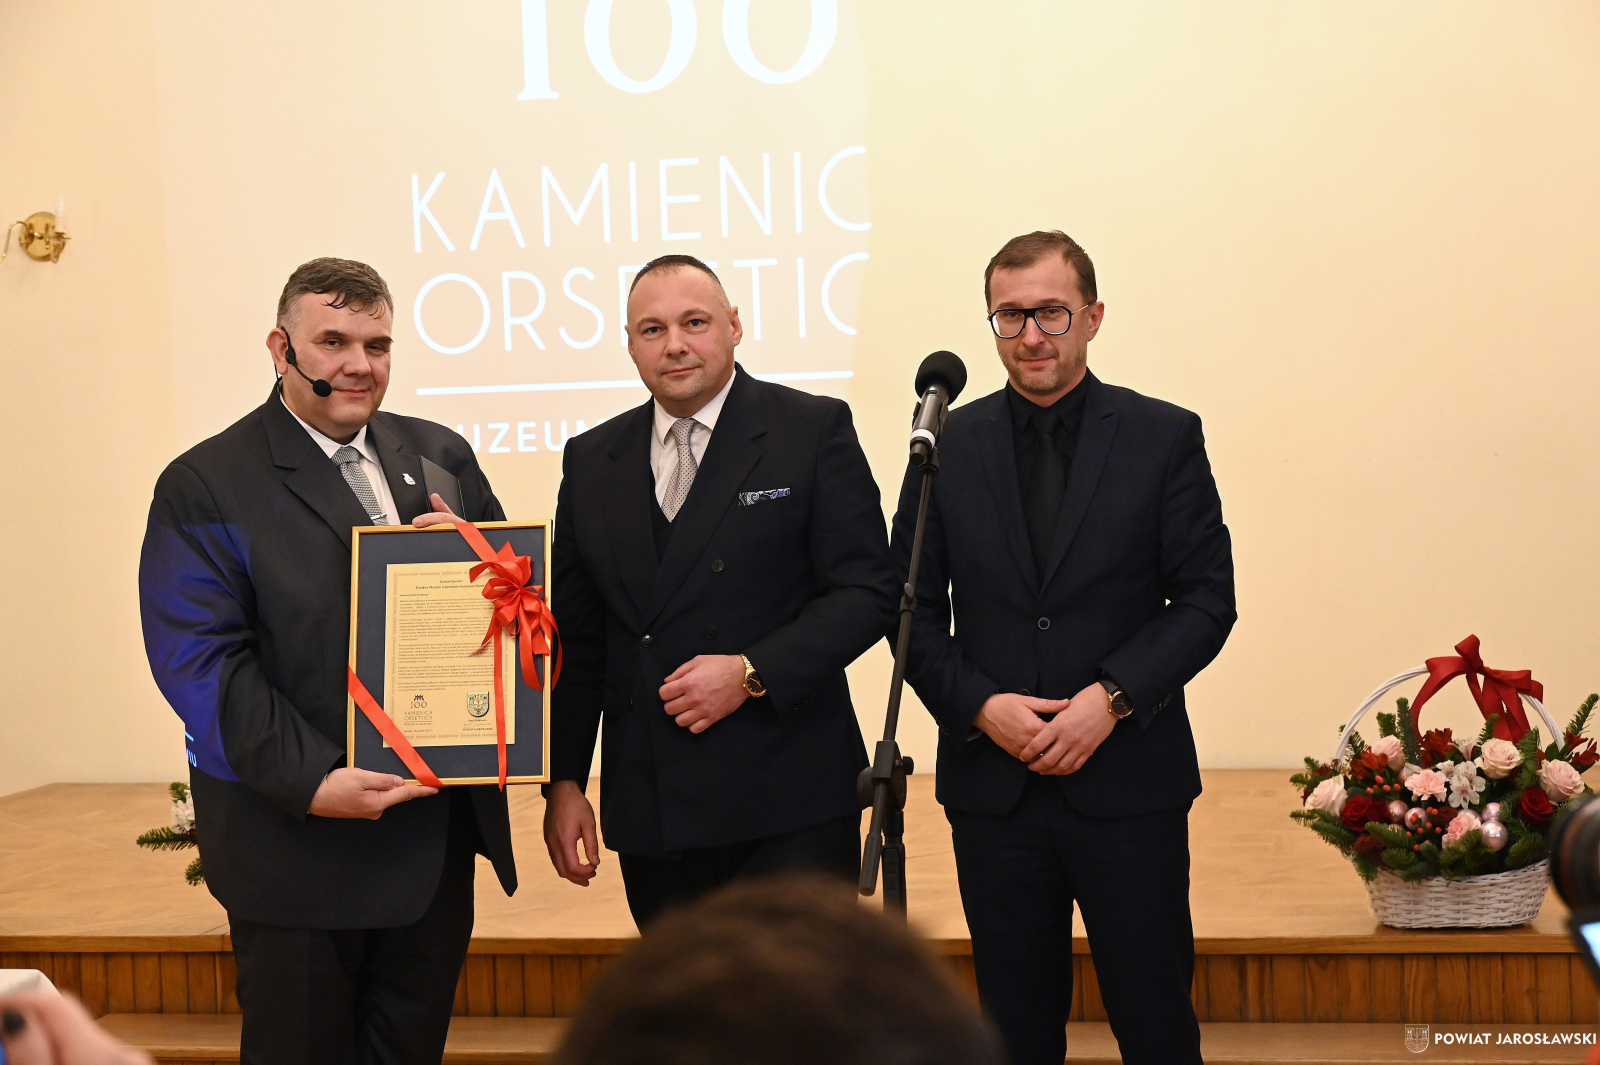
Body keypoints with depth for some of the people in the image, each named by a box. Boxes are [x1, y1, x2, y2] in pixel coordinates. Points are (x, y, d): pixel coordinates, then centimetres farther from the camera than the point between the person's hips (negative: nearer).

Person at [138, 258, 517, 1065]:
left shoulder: (441, 457, 11)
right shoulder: (203, 488, -6)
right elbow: (200, 660, -14)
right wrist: (312, 782, -24)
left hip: (440, 833, 5)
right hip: (298, 839, -5)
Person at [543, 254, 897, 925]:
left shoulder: (814, 430, 0)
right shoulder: (592, 462, 12)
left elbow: (867, 591, -5)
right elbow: (576, 640, 13)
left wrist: (753, 672, -16)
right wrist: (563, 783, 7)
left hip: (788, 801, -3)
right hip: (649, 811, 4)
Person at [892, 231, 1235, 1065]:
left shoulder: (1165, 438, 0)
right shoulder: (949, 446, 5)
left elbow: (1206, 599, -2)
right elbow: (914, 610, 6)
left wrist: (1113, 698, -15)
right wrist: (980, 706, -11)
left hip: (1129, 782, -2)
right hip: (993, 784, 2)